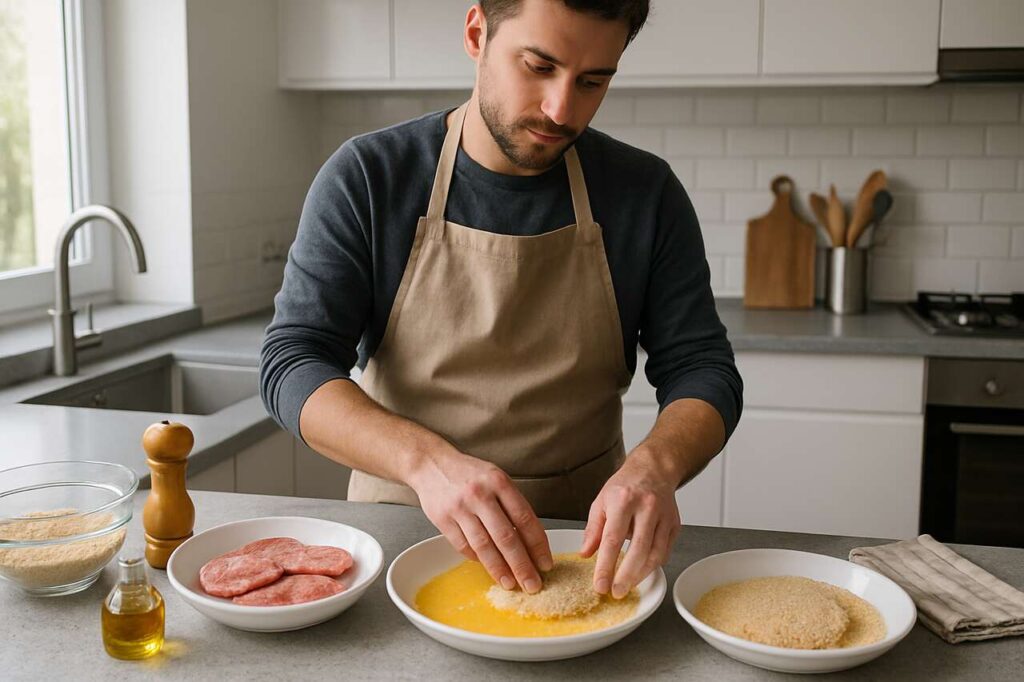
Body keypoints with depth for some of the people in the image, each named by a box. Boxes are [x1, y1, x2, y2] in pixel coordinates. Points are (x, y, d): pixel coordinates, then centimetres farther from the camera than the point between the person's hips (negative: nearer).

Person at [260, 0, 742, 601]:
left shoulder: (646, 193, -2)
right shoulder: (367, 177, -7)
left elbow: (703, 369, -1)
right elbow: (293, 362, -12)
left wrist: (655, 465, -25)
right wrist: (426, 460, -31)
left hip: (581, 541, 1)